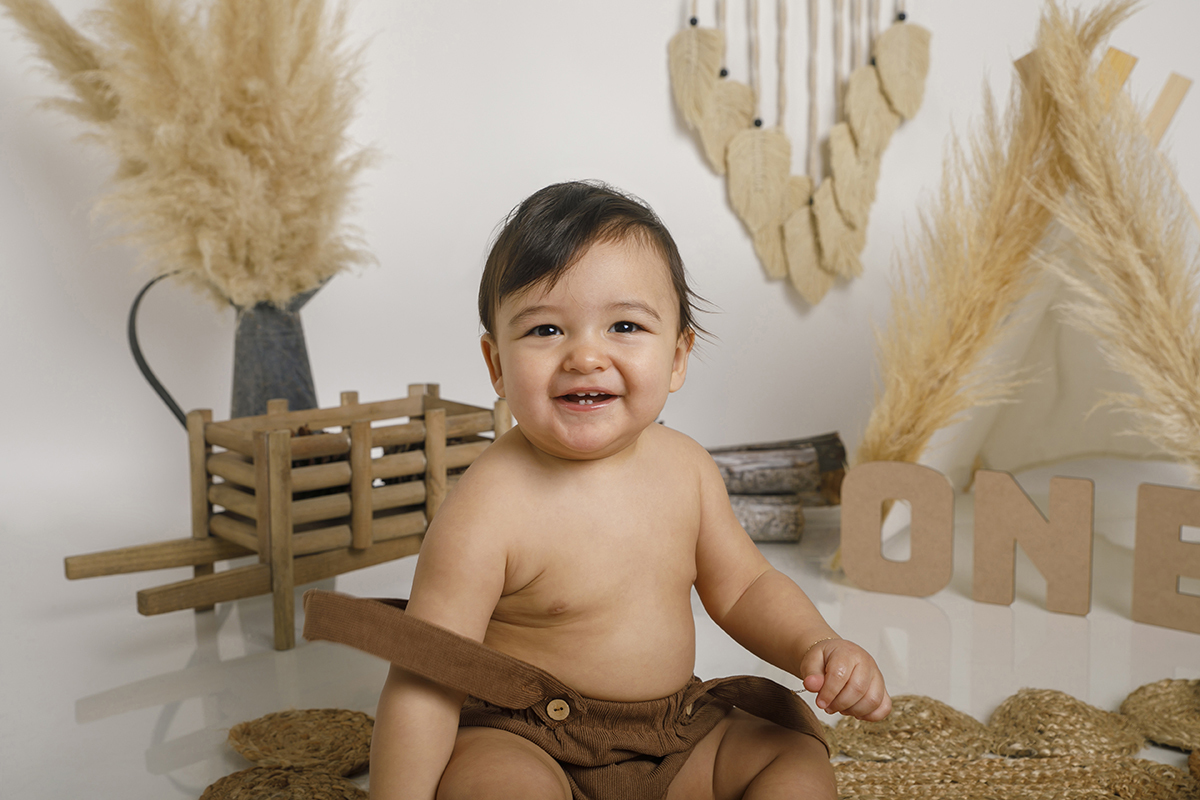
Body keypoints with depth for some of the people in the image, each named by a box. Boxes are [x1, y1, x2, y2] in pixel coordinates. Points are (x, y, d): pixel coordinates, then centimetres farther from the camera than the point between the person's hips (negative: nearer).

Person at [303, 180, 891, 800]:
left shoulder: (685, 465, -5)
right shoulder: (487, 511, -24)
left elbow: (743, 588, 8)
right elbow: (426, 679, -22)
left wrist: (817, 646, -9)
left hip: (676, 741, 6)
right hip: (520, 744, -5)